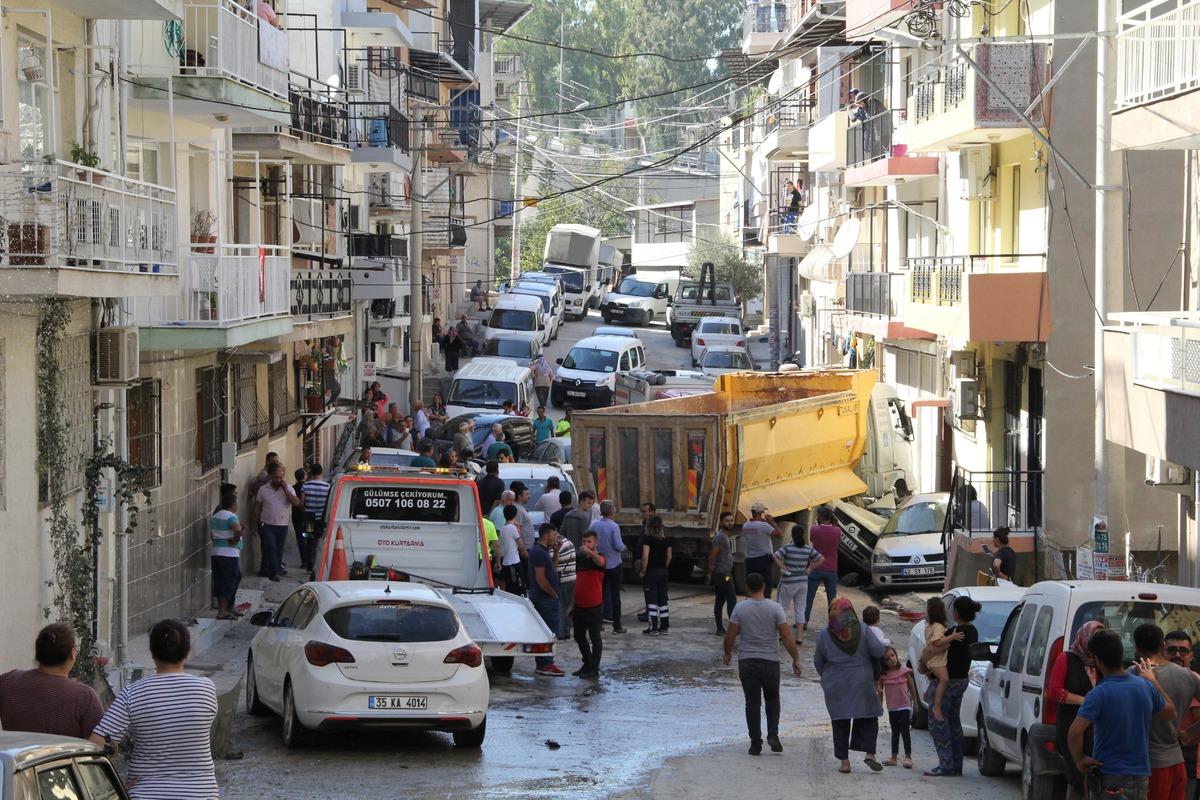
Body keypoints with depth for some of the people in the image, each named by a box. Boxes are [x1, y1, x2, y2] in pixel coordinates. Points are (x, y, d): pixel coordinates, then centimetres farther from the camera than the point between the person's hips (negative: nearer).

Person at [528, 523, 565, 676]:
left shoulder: (542, 551, 15)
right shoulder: (539, 552, -18)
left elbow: (552, 569, 21)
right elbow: (540, 578, -23)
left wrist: (556, 552, 10)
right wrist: (553, 594, -14)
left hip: (543, 598, 11)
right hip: (545, 599, -11)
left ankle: (542, 664, 18)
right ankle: (546, 664, -6)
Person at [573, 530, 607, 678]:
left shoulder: (598, 557, -8)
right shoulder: (579, 558, 10)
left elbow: (600, 562, -34)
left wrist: (589, 552, -52)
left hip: (594, 606, -7)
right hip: (579, 605, 7)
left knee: (595, 638, 0)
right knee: (579, 636, 14)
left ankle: (594, 669, 4)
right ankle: (587, 664, 27)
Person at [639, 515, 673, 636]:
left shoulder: (649, 539, -13)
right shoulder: (666, 539, 4)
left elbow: (645, 556, -18)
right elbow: (669, 556, 9)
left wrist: (643, 571, -9)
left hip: (651, 571, -6)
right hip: (663, 572, 6)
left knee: (652, 600, -2)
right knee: (663, 599, 12)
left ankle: (653, 628, -3)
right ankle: (664, 627, 14)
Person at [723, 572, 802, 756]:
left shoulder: (740, 608, -6)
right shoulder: (775, 608, -7)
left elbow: (730, 635, -2)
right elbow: (787, 637, -8)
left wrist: (728, 653, 16)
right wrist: (796, 659, 2)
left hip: (747, 663, 0)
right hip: (770, 662, 0)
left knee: (753, 703, 6)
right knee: (772, 699, 18)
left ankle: (755, 743, 5)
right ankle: (773, 734, 2)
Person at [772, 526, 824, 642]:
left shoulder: (787, 548, -13)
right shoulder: (808, 549, -1)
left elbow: (775, 557, -26)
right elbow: (820, 558, 5)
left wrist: (783, 568, -15)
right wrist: (809, 569, 5)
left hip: (788, 582, -4)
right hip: (803, 582, 4)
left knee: (783, 607, 8)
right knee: (799, 609, 9)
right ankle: (799, 636, 7)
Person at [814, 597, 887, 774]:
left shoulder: (824, 635, -2)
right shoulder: (863, 630, -6)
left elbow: (818, 662, 7)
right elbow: (878, 651, -9)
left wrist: (825, 677, 25)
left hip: (835, 686, 1)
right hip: (862, 683, -1)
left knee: (840, 722, 8)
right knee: (868, 719, 11)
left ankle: (844, 761, 5)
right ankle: (869, 753, -4)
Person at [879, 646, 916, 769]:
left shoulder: (904, 671, -8)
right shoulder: (883, 675, -4)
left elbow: (912, 687, 1)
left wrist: (915, 702, 5)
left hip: (904, 706, -3)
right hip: (892, 708, 3)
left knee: (904, 731, -7)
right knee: (895, 732, 13)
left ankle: (908, 757, -4)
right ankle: (894, 757, 18)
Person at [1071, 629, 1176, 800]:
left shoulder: (1099, 694, -17)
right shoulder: (1146, 687, 1)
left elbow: (1074, 733, -28)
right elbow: (1170, 713, 20)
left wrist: (1079, 760, -11)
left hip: (1110, 778, -6)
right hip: (1141, 777, 6)